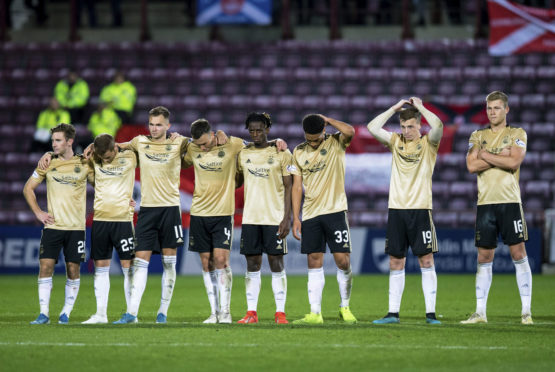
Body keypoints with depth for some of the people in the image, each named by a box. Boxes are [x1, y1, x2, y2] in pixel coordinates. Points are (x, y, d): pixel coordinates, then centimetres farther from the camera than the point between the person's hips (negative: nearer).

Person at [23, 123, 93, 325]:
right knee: (45, 266, -8)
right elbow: (28, 188, 13)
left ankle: (66, 313, 12)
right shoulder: (48, 163, 4)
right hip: (52, 225, 1)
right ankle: (44, 314, -4)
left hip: (76, 226, -1)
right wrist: (38, 212, 4)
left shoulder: (84, 164, 1)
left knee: (73, 269, 0)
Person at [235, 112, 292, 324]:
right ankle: (251, 313, 7)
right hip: (250, 217, 3)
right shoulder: (243, 154, 9)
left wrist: (287, 217, -8)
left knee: (276, 263, -3)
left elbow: (288, 187, -2)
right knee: (252, 265, 4)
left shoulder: (281, 153, -1)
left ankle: (280, 312, 1)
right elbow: (237, 181, 22)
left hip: (275, 217, -3)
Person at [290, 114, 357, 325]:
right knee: (314, 263, 2)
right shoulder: (299, 152, 10)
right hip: (310, 214, 3)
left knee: (343, 260, -5)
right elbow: (297, 186, 10)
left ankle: (345, 307, 11)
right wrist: (295, 218, 4)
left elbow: (349, 132, -23)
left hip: (335, 210, -3)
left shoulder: (336, 143, 1)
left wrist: (327, 120, -8)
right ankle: (315, 313, 3)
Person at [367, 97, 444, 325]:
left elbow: (438, 126, -17)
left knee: (426, 260, -4)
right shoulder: (396, 142, 12)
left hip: (420, 208, -3)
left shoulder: (428, 143, 2)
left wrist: (420, 107, -5)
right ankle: (393, 313, 8)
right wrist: (395, 108, 3)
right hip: (396, 209, 3)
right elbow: (372, 127, 2)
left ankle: (430, 313, -3)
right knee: (395, 262, 5)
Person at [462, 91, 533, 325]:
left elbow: (514, 162, -12)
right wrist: (501, 156, -7)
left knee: (518, 253, -5)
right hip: (485, 202, 3)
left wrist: (486, 155, -6)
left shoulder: (517, 134, 5)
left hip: (510, 201, -3)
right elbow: (471, 165, -1)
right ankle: (480, 312, 7)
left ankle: (526, 312, -3)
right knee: (484, 258, 4)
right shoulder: (477, 136, 13)